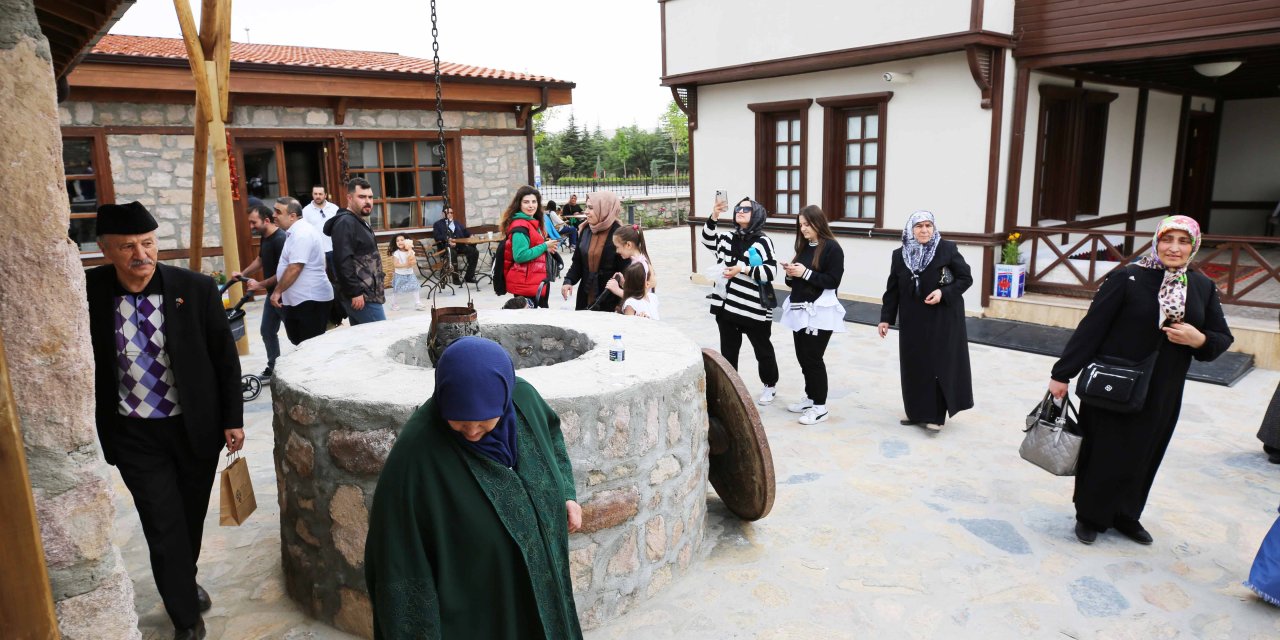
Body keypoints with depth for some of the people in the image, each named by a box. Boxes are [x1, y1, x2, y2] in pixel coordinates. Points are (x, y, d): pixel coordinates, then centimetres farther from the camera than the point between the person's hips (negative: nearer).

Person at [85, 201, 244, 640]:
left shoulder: (196, 289, -11)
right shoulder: (88, 294, -11)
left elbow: (225, 356, -3)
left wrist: (233, 418, -1)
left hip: (196, 426, 1)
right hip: (135, 436, -1)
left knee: (192, 517, 19)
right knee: (163, 526, 3)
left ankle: (185, 581, 47)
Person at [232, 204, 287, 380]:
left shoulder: (281, 239, -23)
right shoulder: (265, 237, 7)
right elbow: (260, 259, 24)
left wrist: (260, 285, -16)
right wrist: (243, 274, 14)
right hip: (272, 293, 10)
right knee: (267, 331, 15)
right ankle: (273, 368, 26)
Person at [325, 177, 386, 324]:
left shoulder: (359, 222, 19)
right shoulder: (345, 223, -13)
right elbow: (343, 262, -22)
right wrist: (355, 292, -24)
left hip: (364, 293, 10)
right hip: (361, 296, -10)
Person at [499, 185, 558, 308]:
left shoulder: (532, 223, 14)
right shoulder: (520, 226, -16)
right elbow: (520, 256, -24)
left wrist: (547, 248, 6)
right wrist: (545, 246, -17)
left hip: (534, 281, 10)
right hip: (525, 284, -10)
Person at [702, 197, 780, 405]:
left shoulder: (762, 241, -8)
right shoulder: (728, 237, 8)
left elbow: (771, 271, -13)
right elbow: (708, 240, -3)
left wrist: (743, 269, -20)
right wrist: (714, 217, -13)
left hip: (754, 307, -5)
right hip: (726, 304, 5)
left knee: (762, 348, 12)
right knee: (728, 350, 13)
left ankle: (770, 385, 31)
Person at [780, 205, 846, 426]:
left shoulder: (832, 248, -8)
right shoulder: (804, 246, 13)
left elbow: (833, 280, -16)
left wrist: (806, 273, -18)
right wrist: (791, 274, -2)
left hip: (820, 312, -7)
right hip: (799, 310, 7)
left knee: (813, 358, -5)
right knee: (803, 357, 12)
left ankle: (820, 407, 6)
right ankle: (810, 398, 26)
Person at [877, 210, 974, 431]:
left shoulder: (947, 249, -6)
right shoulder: (899, 255, 3)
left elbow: (966, 278, -2)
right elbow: (892, 289, 6)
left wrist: (944, 292, -17)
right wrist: (886, 318, 3)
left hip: (942, 319, -3)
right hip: (912, 320, 4)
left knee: (939, 366, -2)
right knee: (914, 366, 7)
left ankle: (935, 415, 5)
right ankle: (917, 412, 20)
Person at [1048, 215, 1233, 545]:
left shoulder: (1203, 287, 3)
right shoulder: (1127, 278, -11)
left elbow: (1223, 338, 9)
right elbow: (1090, 328, -12)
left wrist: (1199, 340, -15)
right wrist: (1062, 374, -13)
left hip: (1162, 394, 4)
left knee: (1143, 456, 14)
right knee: (1103, 453, 5)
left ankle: (1126, 515, 33)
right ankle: (1090, 516, 24)